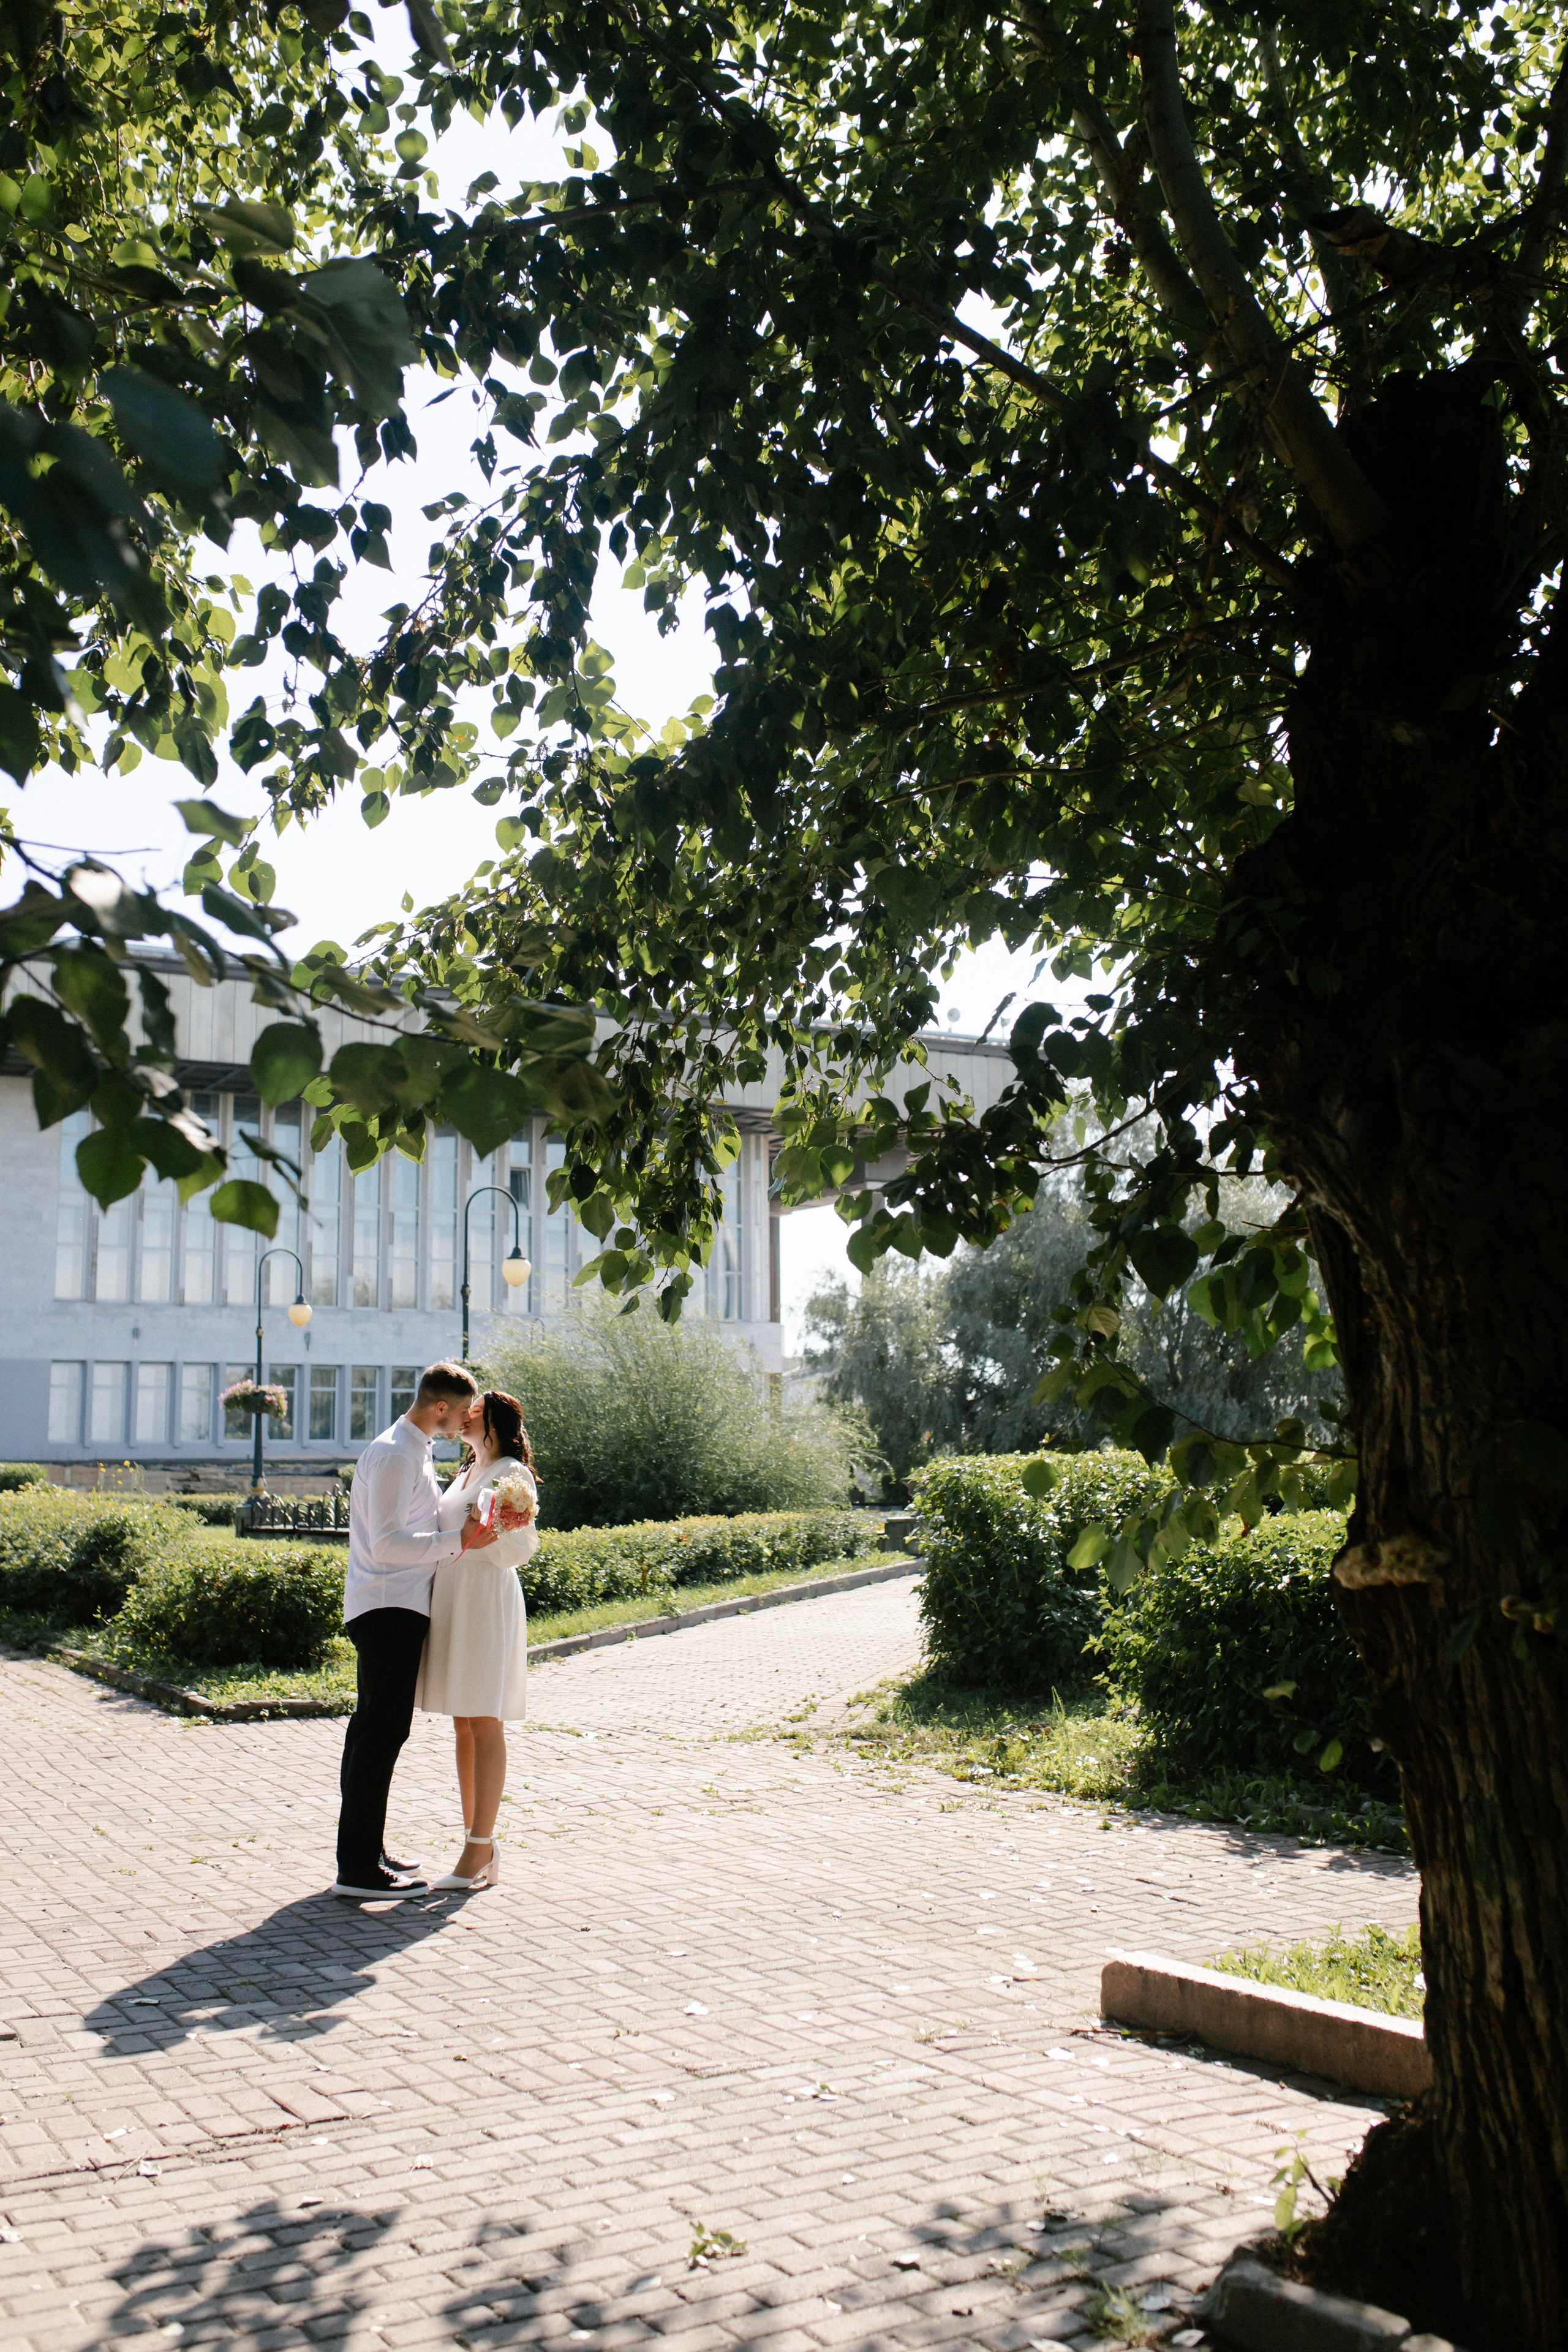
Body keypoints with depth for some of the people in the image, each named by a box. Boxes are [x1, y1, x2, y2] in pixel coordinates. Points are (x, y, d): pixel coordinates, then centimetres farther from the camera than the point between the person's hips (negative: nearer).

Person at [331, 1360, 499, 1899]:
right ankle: (358, 1868, -8)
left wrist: (465, 1527, 13)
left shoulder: (414, 1452, 18)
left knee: (373, 1729, 15)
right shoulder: (393, 1455, -16)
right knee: (382, 1732, -10)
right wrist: (459, 1541, -23)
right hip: (390, 1610, -11)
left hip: (395, 1610, 11)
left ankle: (365, 1851, 24)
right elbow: (387, 1544, -23)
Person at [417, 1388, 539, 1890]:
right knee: (463, 1727, 10)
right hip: (452, 1599, 9)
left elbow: (521, 1548, -13)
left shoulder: (512, 1474, -6)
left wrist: (492, 1530, -28)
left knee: (485, 1726, -6)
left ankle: (480, 1851, -3)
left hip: (488, 1602, -9)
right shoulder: (467, 1475, 19)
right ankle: (479, 1844, 16)